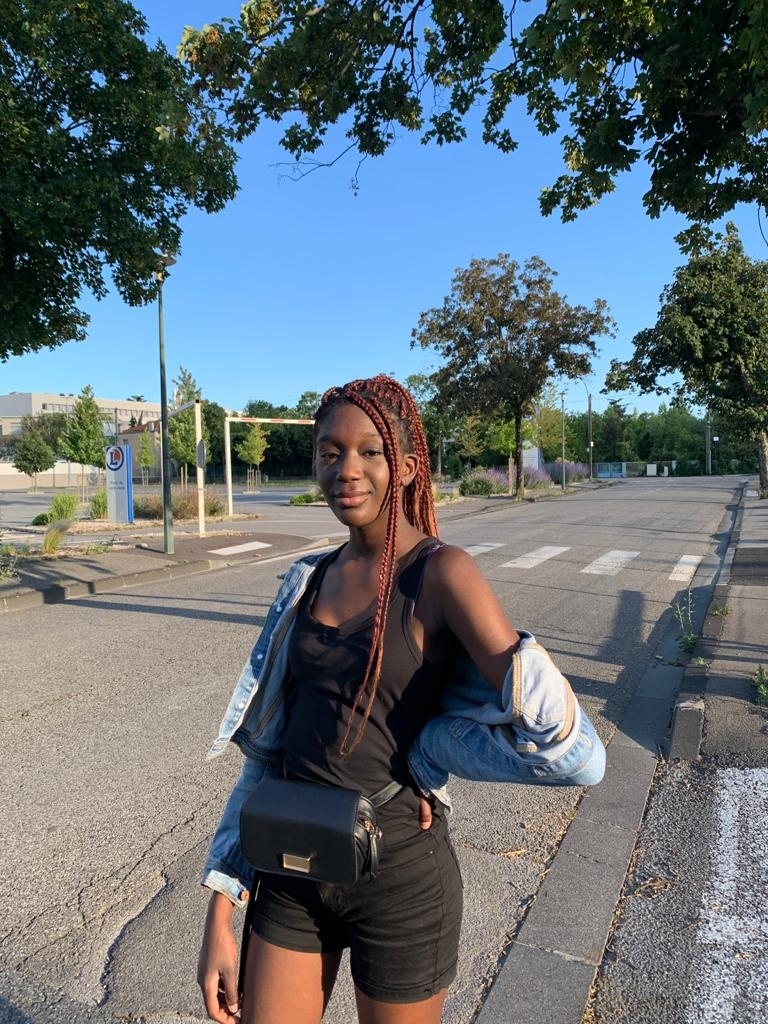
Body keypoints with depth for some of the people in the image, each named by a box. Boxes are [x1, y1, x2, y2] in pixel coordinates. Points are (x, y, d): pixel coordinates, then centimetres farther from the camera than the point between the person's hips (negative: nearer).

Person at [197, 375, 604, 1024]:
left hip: (399, 879, -4)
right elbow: (265, 749, 3)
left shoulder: (441, 574, -16)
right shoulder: (308, 581, 1)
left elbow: (573, 751, -24)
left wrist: (424, 749, -14)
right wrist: (221, 913, 3)